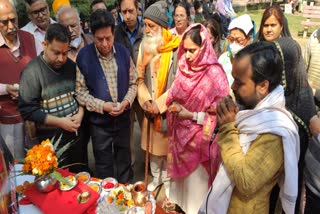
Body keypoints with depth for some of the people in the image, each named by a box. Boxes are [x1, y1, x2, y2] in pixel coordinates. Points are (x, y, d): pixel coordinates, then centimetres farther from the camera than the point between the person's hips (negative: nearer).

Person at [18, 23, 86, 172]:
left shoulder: (70, 65, 3)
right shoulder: (32, 71, -15)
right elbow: (27, 110, -17)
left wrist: (80, 113, -6)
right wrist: (60, 122, -19)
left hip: (76, 132, 6)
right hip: (51, 138, -5)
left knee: (80, 175, 20)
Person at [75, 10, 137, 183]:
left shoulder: (123, 52, -4)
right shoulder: (83, 56, -13)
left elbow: (133, 82, 4)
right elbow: (80, 92, -11)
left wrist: (127, 101, -14)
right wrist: (103, 106, -21)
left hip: (123, 119, 3)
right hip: (99, 121, -3)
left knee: (124, 160, 20)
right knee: (104, 165, 14)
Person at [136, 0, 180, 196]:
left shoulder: (176, 47, -14)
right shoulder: (144, 46, 0)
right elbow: (140, 78, 4)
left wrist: (160, 103, -16)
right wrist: (146, 101, -10)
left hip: (168, 108, -4)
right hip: (150, 108, 4)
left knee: (168, 145, 10)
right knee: (153, 144, 16)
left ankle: (168, 179, 33)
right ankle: (156, 177, 38)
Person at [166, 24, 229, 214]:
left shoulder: (214, 73, -18)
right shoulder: (184, 67, 1)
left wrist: (192, 115, -19)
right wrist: (175, 106, -3)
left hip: (200, 139, -6)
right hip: (181, 134, 6)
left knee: (196, 182, 9)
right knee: (181, 178, 21)